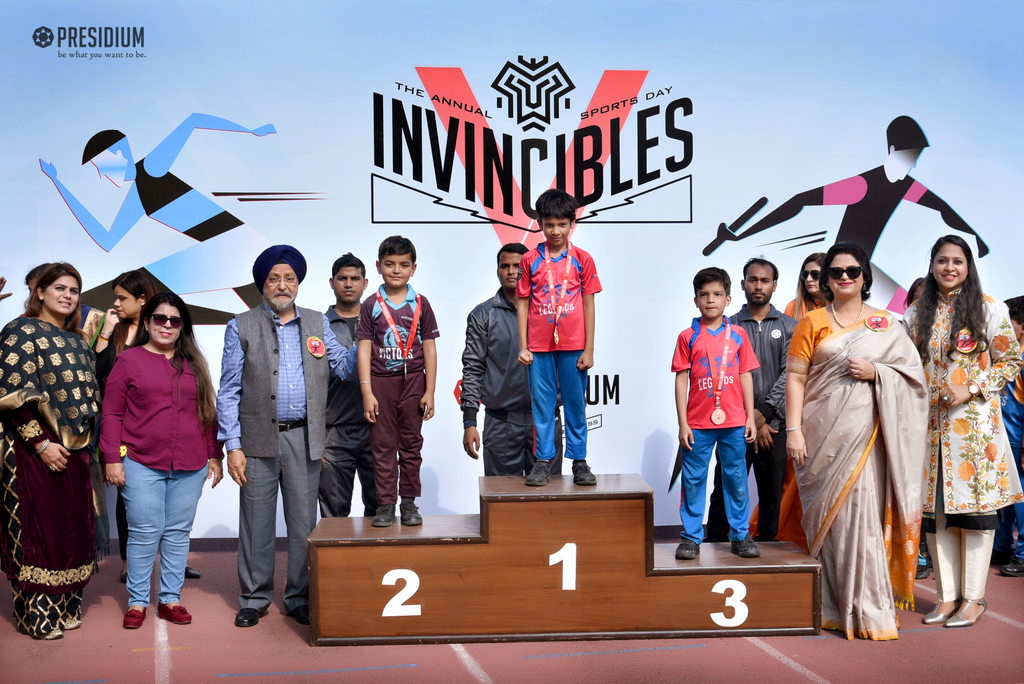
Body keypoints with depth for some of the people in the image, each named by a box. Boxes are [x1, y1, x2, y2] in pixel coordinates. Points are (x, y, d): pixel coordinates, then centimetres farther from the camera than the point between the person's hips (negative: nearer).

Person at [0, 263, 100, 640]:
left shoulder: (77, 341, 15)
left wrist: (84, 443, 11)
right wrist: (42, 443, -18)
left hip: (73, 450, 7)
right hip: (34, 450, -7)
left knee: (72, 525, 10)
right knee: (38, 527, -1)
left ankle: (64, 607, 22)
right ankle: (36, 614, 10)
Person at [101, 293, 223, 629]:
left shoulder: (194, 364, 13)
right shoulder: (129, 360, 4)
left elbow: (208, 412, 15)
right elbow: (111, 414, 2)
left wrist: (215, 455, 12)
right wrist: (112, 458, -5)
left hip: (190, 466, 3)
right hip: (141, 463, -3)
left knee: (178, 533, 8)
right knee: (144, 533, 0)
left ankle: (171, 599, 18)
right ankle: (137, 601, 14)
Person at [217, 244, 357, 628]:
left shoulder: (317, 323, 12)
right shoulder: (242, 327, 4)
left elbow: (343, 367, 8)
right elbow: (228, 391, 1)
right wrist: (233, 446, -6)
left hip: (304, 438, 2)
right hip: (259, 438, -2)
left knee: (304, 522, 7)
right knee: (256, 522, 6)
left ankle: (300, 598, 20)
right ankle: (254, 599, 21)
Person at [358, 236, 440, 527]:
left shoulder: (420, 304, 3)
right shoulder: (371, 305, 2)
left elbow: (429, 349, 3)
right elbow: (364, 350, -1)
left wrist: (429, 391, -2)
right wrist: (367, 392, -7)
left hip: (413, 381, 1)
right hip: (380, 382, 0)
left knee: (411, 445, 7)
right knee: (383, 446, 3)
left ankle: (409, 501, 17)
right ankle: (385, 503, 11)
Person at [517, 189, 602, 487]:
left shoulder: (582, 260, 3)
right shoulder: (530, 260, 4)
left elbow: (588, 305, 2)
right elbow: (522, 304, 5)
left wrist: (589, 349, -1)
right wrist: (523, 346, 0)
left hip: (573, 345, -1)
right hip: (539, 346, 1)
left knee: (575, 404, 6)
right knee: (542, 404, 5)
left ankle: (579, 461, 16)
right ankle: (543, 461, 15)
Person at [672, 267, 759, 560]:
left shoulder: (738, 335, 5)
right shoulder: (688, 337, 1)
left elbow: (745, 376, 8)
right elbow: (681, 380, 0)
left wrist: (750, 417, 5)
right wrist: (682, 423, -4)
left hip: (734, 422, 1)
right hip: (697, 424, -1)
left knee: (736, 480, 9)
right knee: (693, 481, 5)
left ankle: (740, 536, 21)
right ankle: (691, 537, 15)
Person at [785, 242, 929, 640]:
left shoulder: (885, 324, 12)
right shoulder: (812, 322, 8)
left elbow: (913, 373, 9)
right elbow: (795, 377, 2)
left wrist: (875, 373, -9)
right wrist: (793, 429, -6)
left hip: (866, 434, 0)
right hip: (823, 434, 0)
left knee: (863, 514, -4)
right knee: (827, 516, 2)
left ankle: (867, 609, 7)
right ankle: (832, 607, 14)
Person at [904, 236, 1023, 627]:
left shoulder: (989, 309, 0)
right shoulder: (917, 313, 11)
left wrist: (972, 389, -11)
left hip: (974, 420, -3)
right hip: (930, 423, 4)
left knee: (975, 504, -1)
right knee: (936, 507, 5)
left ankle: (974, 598, 10)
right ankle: (948, 595, 15)